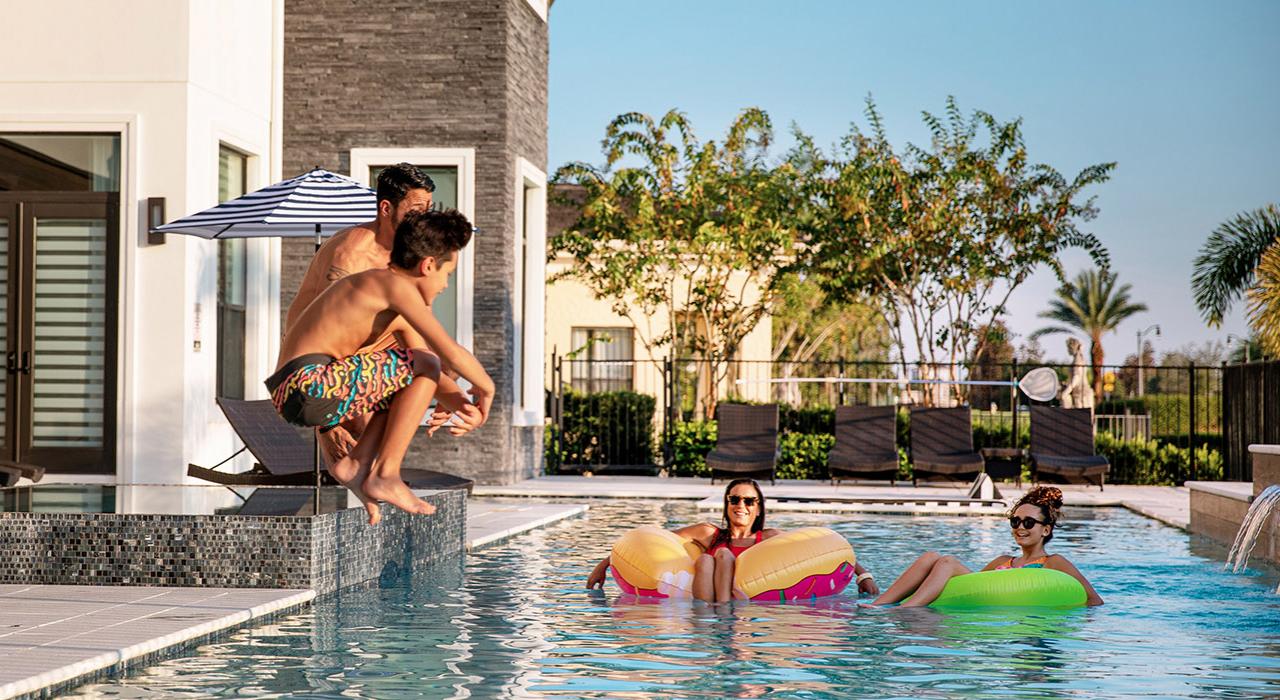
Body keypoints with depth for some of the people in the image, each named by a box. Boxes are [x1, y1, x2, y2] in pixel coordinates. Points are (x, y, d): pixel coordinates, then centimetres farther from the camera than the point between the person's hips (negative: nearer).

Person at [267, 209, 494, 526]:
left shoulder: (367, 283, 23)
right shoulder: (396, 285, -6)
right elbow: (452, 353, -11)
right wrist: (485, 386, 9)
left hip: (290, 395, 10)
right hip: (311, 384, -10)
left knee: (410, 382, 22)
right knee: (425, 365, -4)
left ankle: (355, 463, 8)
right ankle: (385, 476, -5)